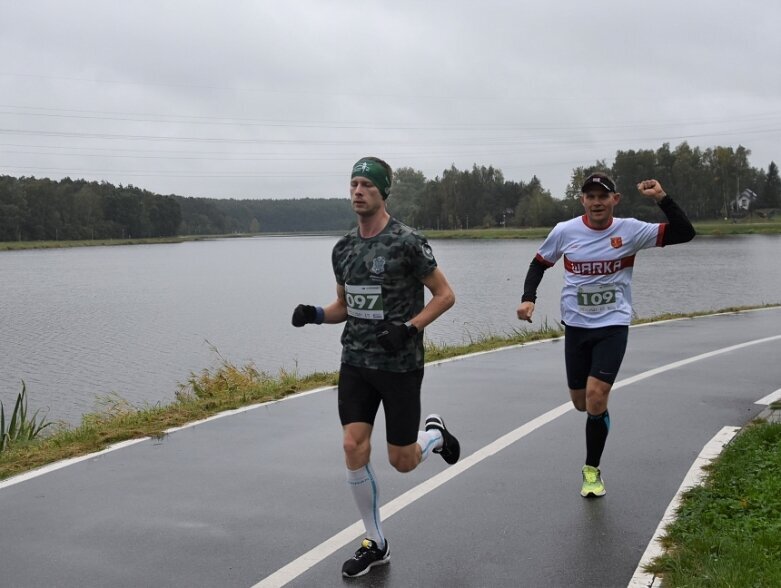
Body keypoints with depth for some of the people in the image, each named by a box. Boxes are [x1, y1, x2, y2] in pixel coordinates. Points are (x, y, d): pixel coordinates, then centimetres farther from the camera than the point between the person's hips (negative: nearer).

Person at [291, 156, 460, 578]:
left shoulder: (407, 242, -12)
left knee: (402, 462, 3)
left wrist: (410, 327, -21)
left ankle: (435, 434, 39)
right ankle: (375, 544, 12)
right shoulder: (343, 248, 6)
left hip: (400, 365, -5)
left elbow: (445, 294, -7)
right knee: (354, 449, -5)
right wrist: (315, 314, -3)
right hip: (356, 362, 5)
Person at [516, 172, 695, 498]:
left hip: (613, 325, -2)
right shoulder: (565, 232, -4)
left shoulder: (630, 230, -8)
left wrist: (662, 198, -21)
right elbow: (539, 263, 11)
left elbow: (685, 233, -10)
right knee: (581, 403, 8)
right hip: (576, 326, 2)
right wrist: (528, 298, -4)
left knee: (596, 397, -15)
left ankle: (592, 470, 5)